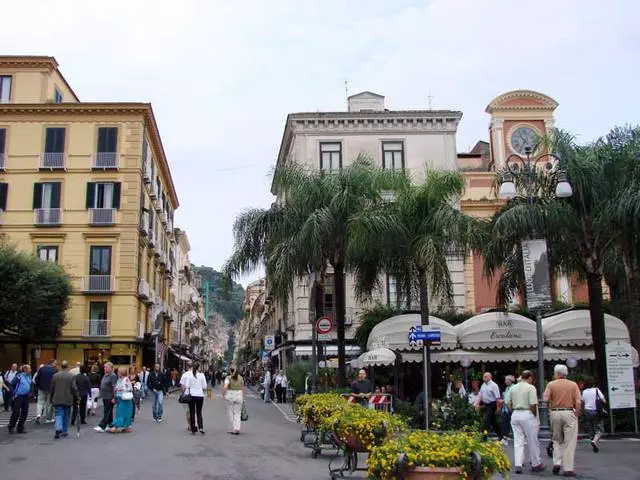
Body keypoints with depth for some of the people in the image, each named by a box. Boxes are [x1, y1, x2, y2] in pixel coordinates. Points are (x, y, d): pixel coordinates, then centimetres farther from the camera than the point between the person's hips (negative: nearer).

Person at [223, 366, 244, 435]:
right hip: (239, 396, 2)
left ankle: (232, 429, 15)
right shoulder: (240, 378, 6)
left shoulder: (228, 378, -6)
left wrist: (223, 394, -5)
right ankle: (237, 428, -9)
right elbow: (242, 386, 11)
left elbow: (225, 387, -18)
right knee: (237, 413, 6)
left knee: (230, 413, 10)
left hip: (230, 396, -2)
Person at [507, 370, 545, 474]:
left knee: (518, 441, 6)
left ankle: (518, 465, -1)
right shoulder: (531, 388, -8)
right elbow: (533, 405, -14)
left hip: (515, 415, 5)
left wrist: (513, 412, 14)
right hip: (527, 414, -5)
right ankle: (536, 464, 19)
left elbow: (507, 403, 8)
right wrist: (535, 416, -1)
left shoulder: (513, 388, 9)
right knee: (532, 441, 8)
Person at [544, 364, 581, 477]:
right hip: (569, 413, -1)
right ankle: (568, 469, 2)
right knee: (569, 442, 3)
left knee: (557, 440, 18)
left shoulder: (551, 384, -1)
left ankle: (557, 462, 5)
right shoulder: (573, 385, 1)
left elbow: (546, 399, -11)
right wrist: (576, 414, 3)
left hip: (555, 413, 1)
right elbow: (578, 402, -6)